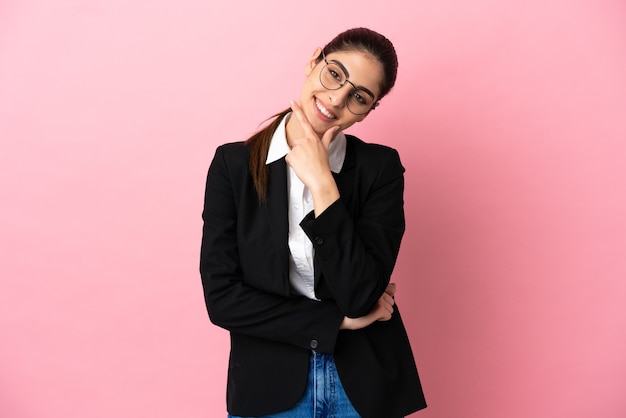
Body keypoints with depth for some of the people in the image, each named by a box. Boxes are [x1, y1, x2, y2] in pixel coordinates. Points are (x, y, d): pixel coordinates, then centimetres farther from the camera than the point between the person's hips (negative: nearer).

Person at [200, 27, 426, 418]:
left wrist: (322, 184, -22)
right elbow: (221, 297, -12)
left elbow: (360, 295, -17)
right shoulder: (233, 163, -8)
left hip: (365, 384, 0)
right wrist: (340, 320, -13)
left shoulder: (380, 167, -9)